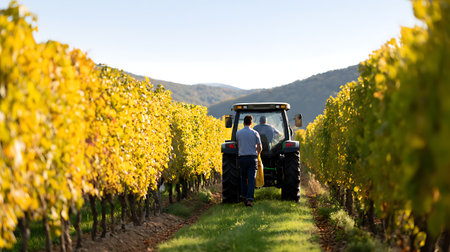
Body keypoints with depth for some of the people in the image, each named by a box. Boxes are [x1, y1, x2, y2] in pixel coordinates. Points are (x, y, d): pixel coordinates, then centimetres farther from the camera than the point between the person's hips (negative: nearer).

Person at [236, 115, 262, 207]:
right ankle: (249, 199, -14)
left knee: (243, 178, 18)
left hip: (242, 157, 2)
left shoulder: (238, 133, 3)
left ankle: (244, 196, 15)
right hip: (252, 158, -1)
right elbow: (259, 148, 1)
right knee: (251, 179, -4)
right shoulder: (255, 133, -1)